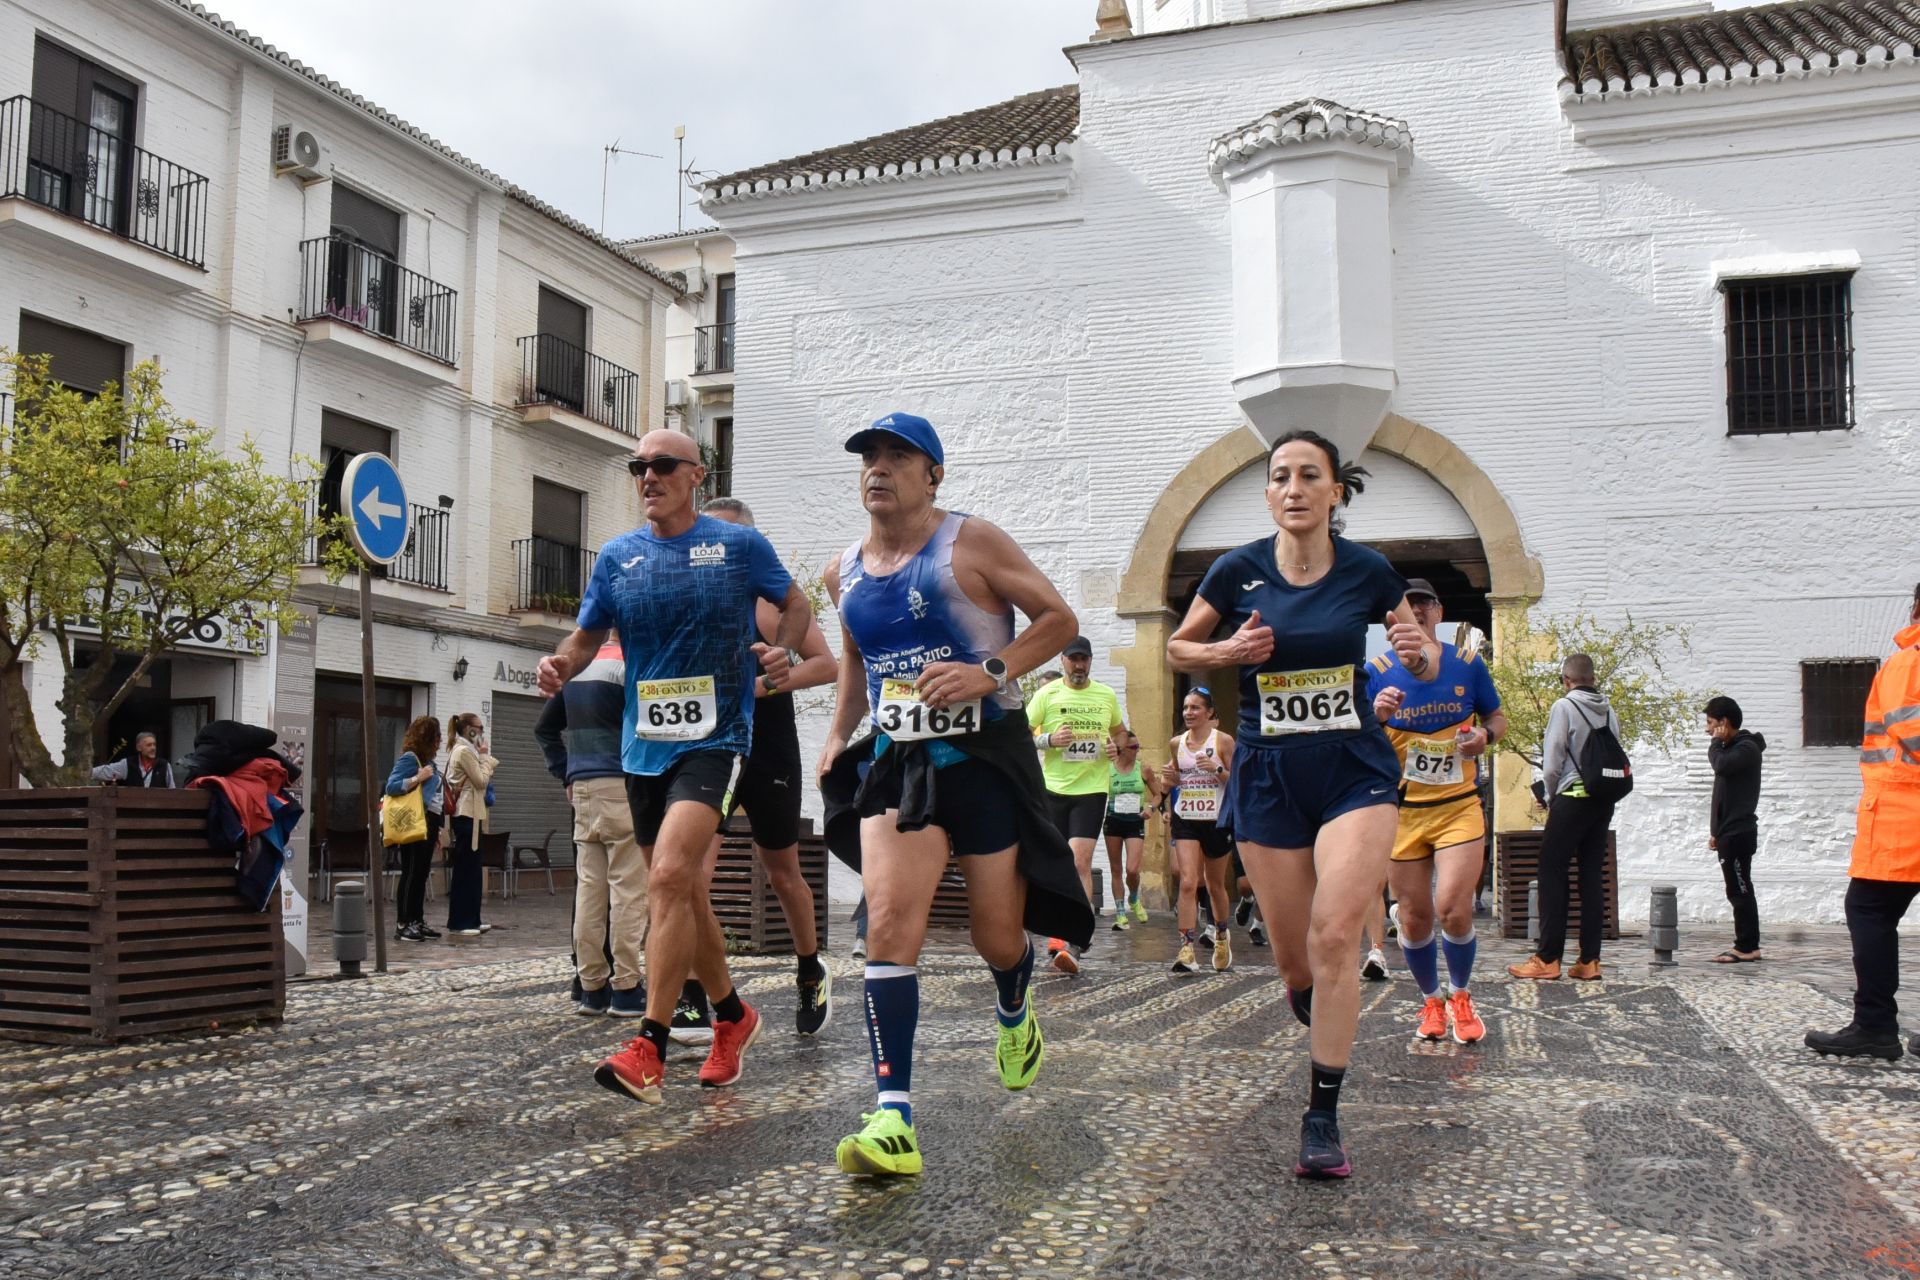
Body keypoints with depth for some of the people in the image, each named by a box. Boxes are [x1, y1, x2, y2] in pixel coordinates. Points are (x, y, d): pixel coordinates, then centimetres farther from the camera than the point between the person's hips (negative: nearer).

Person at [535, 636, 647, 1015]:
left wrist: (565, 774, 19)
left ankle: (590, 987, 12)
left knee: (588, 889, 8)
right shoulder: (628, 663, -8)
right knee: (628, 889, -3)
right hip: (623, 786, -7)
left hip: (582, 789, 7)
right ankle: (626, 990, -2)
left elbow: (544, 727, 22)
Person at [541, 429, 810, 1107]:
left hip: (713, 739, -5)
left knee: (670, 877, -22)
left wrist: (781, 650, -9)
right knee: (685, 894, 13)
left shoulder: (740, 544, 0)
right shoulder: (617, 556, 8)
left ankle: (648, 1051, -20)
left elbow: (795, 603, 12)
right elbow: (587, 636, 14)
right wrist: (561, 663, -9)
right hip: (643, 744, 5)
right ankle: (732, 1014, 34)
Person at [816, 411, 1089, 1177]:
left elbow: (1058, 618, -6)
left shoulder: (970, 543, -6)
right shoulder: (844, 573, 10)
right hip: (896, 762, 3)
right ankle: (893, 1121, -17)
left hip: (985, 756, -3)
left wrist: (991, 673, -20)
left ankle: (1014, 1018, 45)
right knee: (889, 926, -16)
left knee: (998, 935, 7)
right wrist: (838, 734, 13)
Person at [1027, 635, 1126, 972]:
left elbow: (1119, 729, 25)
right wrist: (1048, 740, -17)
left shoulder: (1107, 695, 8)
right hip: (1052, 789, 0)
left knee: (1081, 862, -13)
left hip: (1092, 789, 0)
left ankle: (1067, 942, -17)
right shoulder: (1047, 694, 0)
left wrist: (1115, 747, 3)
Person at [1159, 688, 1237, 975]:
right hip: (1185, 820, 2)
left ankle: (1222, 933, 41)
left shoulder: (1223, 741, -5)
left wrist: (1218, 769, -22)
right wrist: (1168, 778, -2)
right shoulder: (1176, 743, 6)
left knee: (1216, 885, 14)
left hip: (1215, 820, -2)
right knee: (1188, 882, -14)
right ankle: (1187, 950, -18)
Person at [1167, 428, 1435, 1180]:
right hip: (1268, 779, 1)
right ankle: (1327, 1036, 39)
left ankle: (1323, 1118, -8)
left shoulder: (1368, 572, -2)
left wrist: (1419, 653, -13)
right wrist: (1229, 651, -11)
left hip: (1355, 772, -1)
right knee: (1292, 955, 5)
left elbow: (1426, 663, 10)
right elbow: (1178, 649, 9)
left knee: (1336, 933, -18)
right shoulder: (1238, 571, -3)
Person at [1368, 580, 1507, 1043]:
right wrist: (1375, 717, -24)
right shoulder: (1377, 672, -3)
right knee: (1414, 918, 4)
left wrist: (1486, 735, -9)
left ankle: (1460, 997, 13)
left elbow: (1497, 716, 14)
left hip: (1460, 807, 0)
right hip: (1401, 811, 0)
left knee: (1453, 909, -13)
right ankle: (1431, 1002, 28)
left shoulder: (1467, 664, 1)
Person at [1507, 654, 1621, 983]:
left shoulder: (1564, 706, -7)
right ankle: (1589, 961, 7)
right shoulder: (1610, 712, 9)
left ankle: (1547, 959, -3)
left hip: (1572, 798, -6)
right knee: (1593, 876, 8)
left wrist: (1550, 796, 6)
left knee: (1552, 873, -1)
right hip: (1605, 800, 6)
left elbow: (1552, 760, -10)